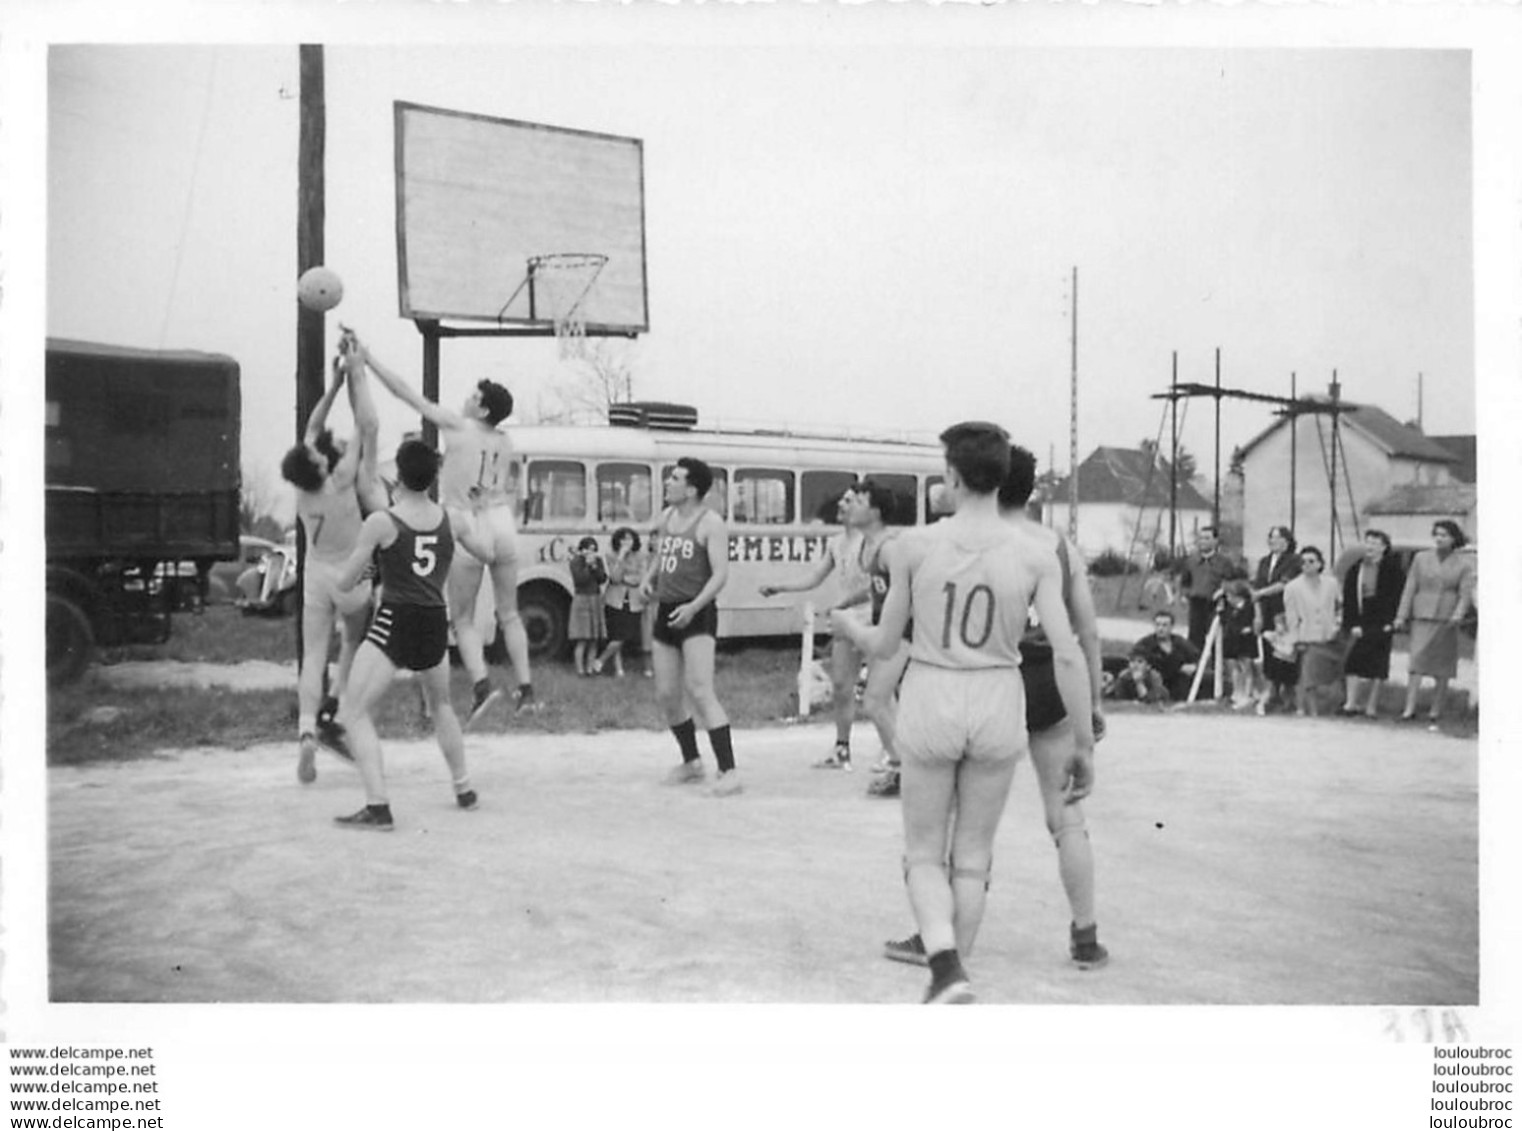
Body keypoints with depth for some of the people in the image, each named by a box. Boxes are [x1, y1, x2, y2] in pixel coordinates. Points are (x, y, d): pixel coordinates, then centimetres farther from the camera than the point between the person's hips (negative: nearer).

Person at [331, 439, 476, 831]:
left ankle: (378, 808, -11)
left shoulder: (381, 522, -8)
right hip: (436, 622, 6)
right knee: (440, 704, 29)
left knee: (355, 713, 0)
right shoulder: (448, 518, 5)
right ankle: (464, 789, 35)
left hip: (394, 622, -5)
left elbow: (345, 582, -2)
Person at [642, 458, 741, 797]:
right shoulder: (666, 517, 12)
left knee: (699, 691, -18)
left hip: (697, 614, -8)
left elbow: (720, 574, -17)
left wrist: (694, 606, -30)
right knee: (666, 696, 10)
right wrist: (648, 579, 7)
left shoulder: (710, 523, -10)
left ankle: (729, 772, -16)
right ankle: (691, 762, 30)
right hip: (666, 612, 8)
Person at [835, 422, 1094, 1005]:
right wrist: (1083, 744, 2)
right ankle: (952, 970, 26)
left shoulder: (913, 546, -8)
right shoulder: (1036, 553, -6)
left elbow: (884, 645, 1)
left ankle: (946, 966, -8)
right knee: (972, 860, 18)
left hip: (931, 702, -1)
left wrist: (847, 626, 24)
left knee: (924, 854, 14)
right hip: (998, 706, 1)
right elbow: (1067, 655, -8)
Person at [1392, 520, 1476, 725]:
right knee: (1416, 660, -11)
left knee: (1443, 666, 4)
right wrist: (1401, 616, 1)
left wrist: (1458, 615, -20)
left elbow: (1466, 593, -3)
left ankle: (1435, 710, 12)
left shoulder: (1464, 563, 3)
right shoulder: (1421, 558, 7)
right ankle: (1409, 708, -14)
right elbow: (1410, 589, 6)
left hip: (1447, 621, 0)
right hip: (1422, 618, 0)